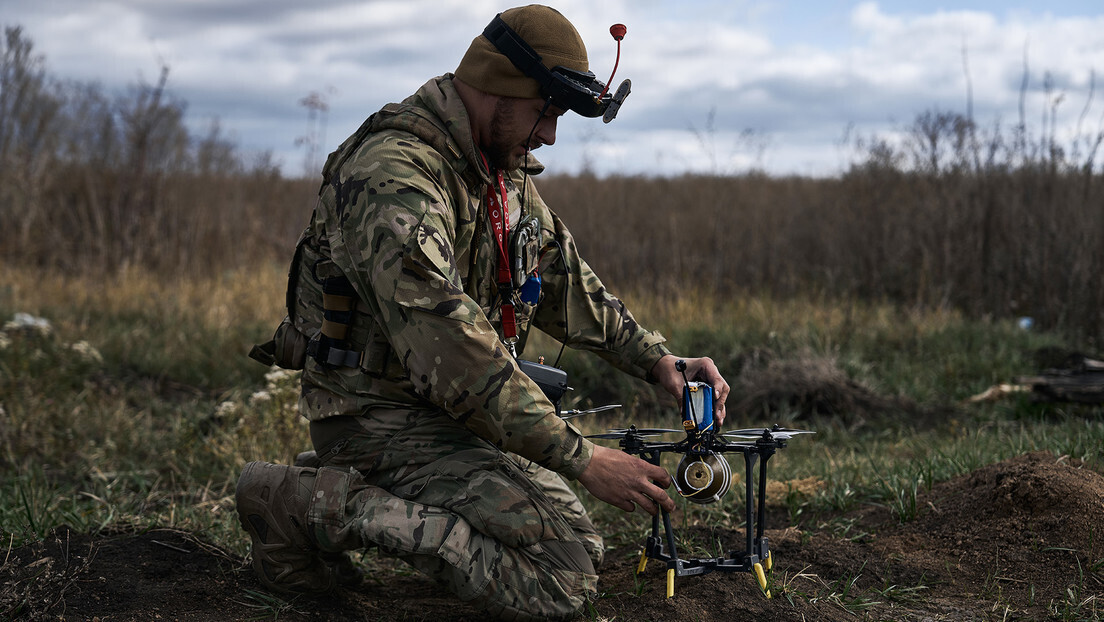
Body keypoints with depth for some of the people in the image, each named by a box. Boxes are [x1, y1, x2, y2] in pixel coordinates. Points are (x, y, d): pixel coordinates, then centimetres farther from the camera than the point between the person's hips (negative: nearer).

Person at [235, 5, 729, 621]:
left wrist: (656, 358, 5)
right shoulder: (393, 176, -25)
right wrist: (583, 459, -30)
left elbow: (565, 276, 19)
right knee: (565, 571, -23)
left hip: (456, 405, 10)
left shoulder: (506, 168, 9)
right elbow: (451, 352, -31)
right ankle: (321, 505, -14)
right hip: (382, 414, -10)